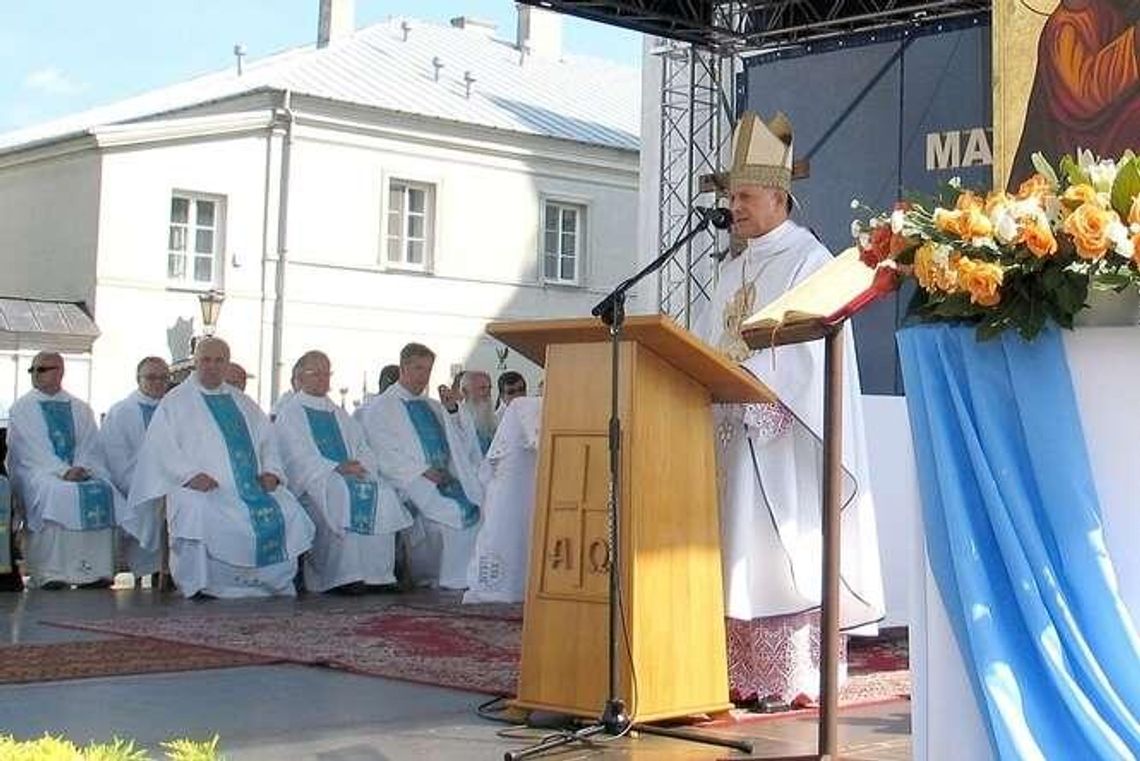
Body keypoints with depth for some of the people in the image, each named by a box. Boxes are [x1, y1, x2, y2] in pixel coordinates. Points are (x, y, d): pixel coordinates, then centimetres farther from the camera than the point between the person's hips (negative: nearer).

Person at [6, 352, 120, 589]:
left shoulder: (80, 409, 17)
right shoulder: (22, 408, 6)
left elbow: (90, 445, 8)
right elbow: (33, 449, -6)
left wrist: (83, 469, -14)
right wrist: (64, 471, -19)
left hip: (79, 470, 3)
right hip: (37, 471, -3)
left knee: (104, 492, -26)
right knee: (55, 493, -36)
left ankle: (95, 569, -25)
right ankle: (49, 573, -33)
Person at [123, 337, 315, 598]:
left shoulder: (243, 403, 25)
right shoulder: (175, 402, 10)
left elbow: (267, 442, 23)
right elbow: (159, 448, -2)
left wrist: (271, 471, 2)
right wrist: (190, 474, -17)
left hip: (251, 485, 4)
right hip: (201, 488, -4)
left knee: (289, 513, -18)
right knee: (198, 512, -37)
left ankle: (274, 582, -6)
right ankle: (200, 584, -22)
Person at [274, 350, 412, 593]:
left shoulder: (338, 415, 27)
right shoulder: (289, 414, 7)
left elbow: (362, 449, 18)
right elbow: (299, 457, -7)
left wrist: (359, 465, -6)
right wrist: (335, 468, -19)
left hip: (350, 477, 6)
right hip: (312, 485, -6)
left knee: (384, 496, -22)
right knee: (344, 496, -36)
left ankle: (375, 572, -23)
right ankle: (344, 575, -35)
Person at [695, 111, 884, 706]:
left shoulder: (810, 261, -3)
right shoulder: (733, 272, 21)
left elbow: (808, 351, -14)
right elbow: (706, 345, 19)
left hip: (784, 436, -8)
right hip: (732, 431, 8)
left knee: (782, 548, -10)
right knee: (737, 551, 3)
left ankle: (792, 677, -8)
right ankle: (743, 673, 5)